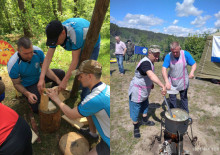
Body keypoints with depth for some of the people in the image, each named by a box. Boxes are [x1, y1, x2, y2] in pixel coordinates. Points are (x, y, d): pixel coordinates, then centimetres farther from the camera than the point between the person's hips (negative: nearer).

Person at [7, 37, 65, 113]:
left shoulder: (38, 51, -24)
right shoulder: (13, 65, -30)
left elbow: (46, 69, -15)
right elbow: (17, 84, -15)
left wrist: (57, 79, -30)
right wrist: (28, 94, -33)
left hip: (39, 76, 4)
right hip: (28, 85, -3)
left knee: (61, 73, -11)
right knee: (38, 108, -20)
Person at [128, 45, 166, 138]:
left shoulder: (150, 62, 3)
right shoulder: (145, 63, -28)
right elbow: (152, 76, -46)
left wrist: (151, 83, 7)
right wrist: (163, 86, -52)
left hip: (144, 91, 10)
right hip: (136, 91, -10)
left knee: (145, 106, 26)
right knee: (135, 110, 7)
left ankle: (145, 121, 50)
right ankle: (136, 128, 28)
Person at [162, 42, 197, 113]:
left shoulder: (186, 54, -16)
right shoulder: (168, 56, -19)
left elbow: (194, 64, -8)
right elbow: (164, 69, -27)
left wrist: (192, 72, -30)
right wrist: (167, 81, -40)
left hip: (183, 82, 1)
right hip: (172, 83, -1)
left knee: (184, 98, 18)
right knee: (172, 99, 11)